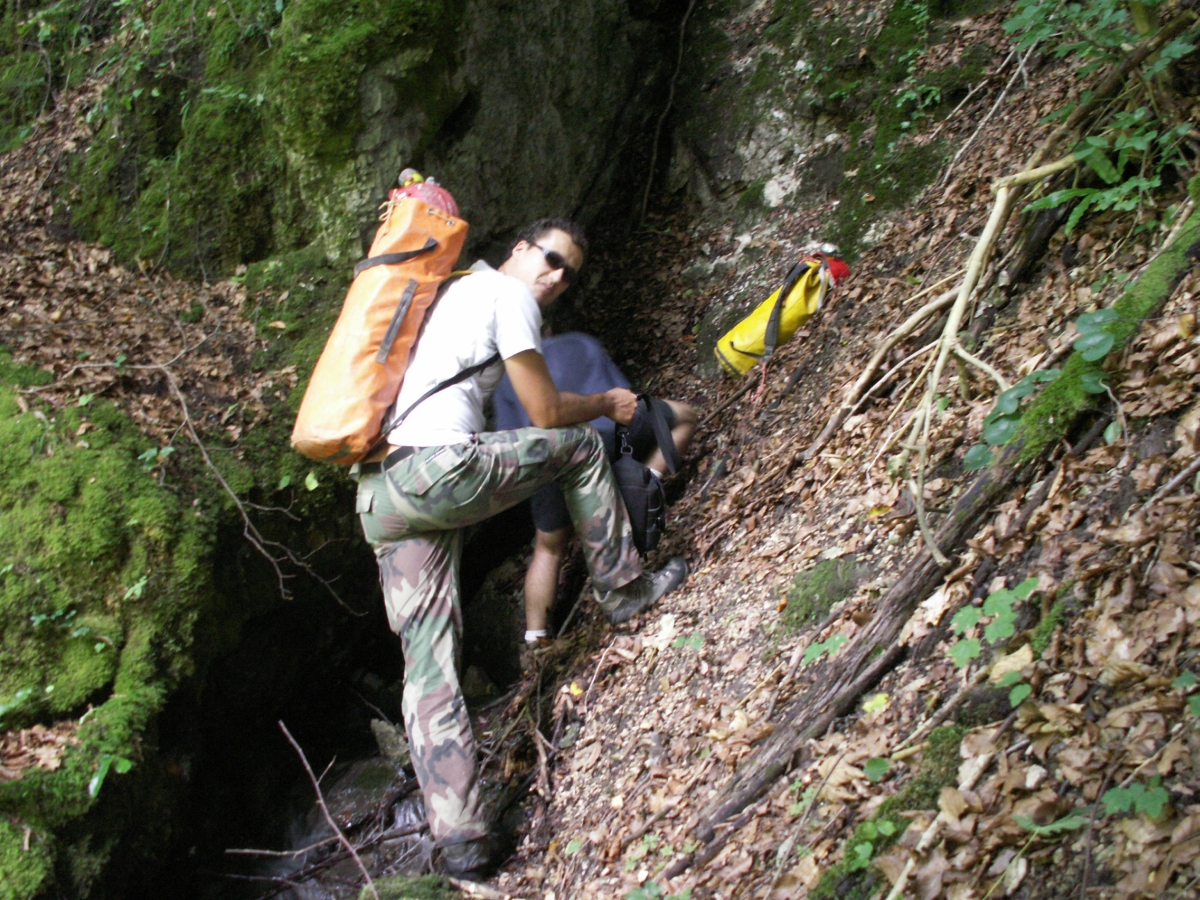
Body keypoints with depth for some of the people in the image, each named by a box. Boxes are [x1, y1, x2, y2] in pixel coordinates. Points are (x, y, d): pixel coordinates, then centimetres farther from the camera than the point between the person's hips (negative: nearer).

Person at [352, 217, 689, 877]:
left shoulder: (451, 291, 31)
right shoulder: (507, 293, 4)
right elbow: (547, 413, 4)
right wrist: (609, 404, 23)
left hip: (377, 495, 8)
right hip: (439, 471, -8)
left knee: (427, 660, 3)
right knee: (578, 444, 14)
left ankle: (458, 836, -2)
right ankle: (625, 588, 24)